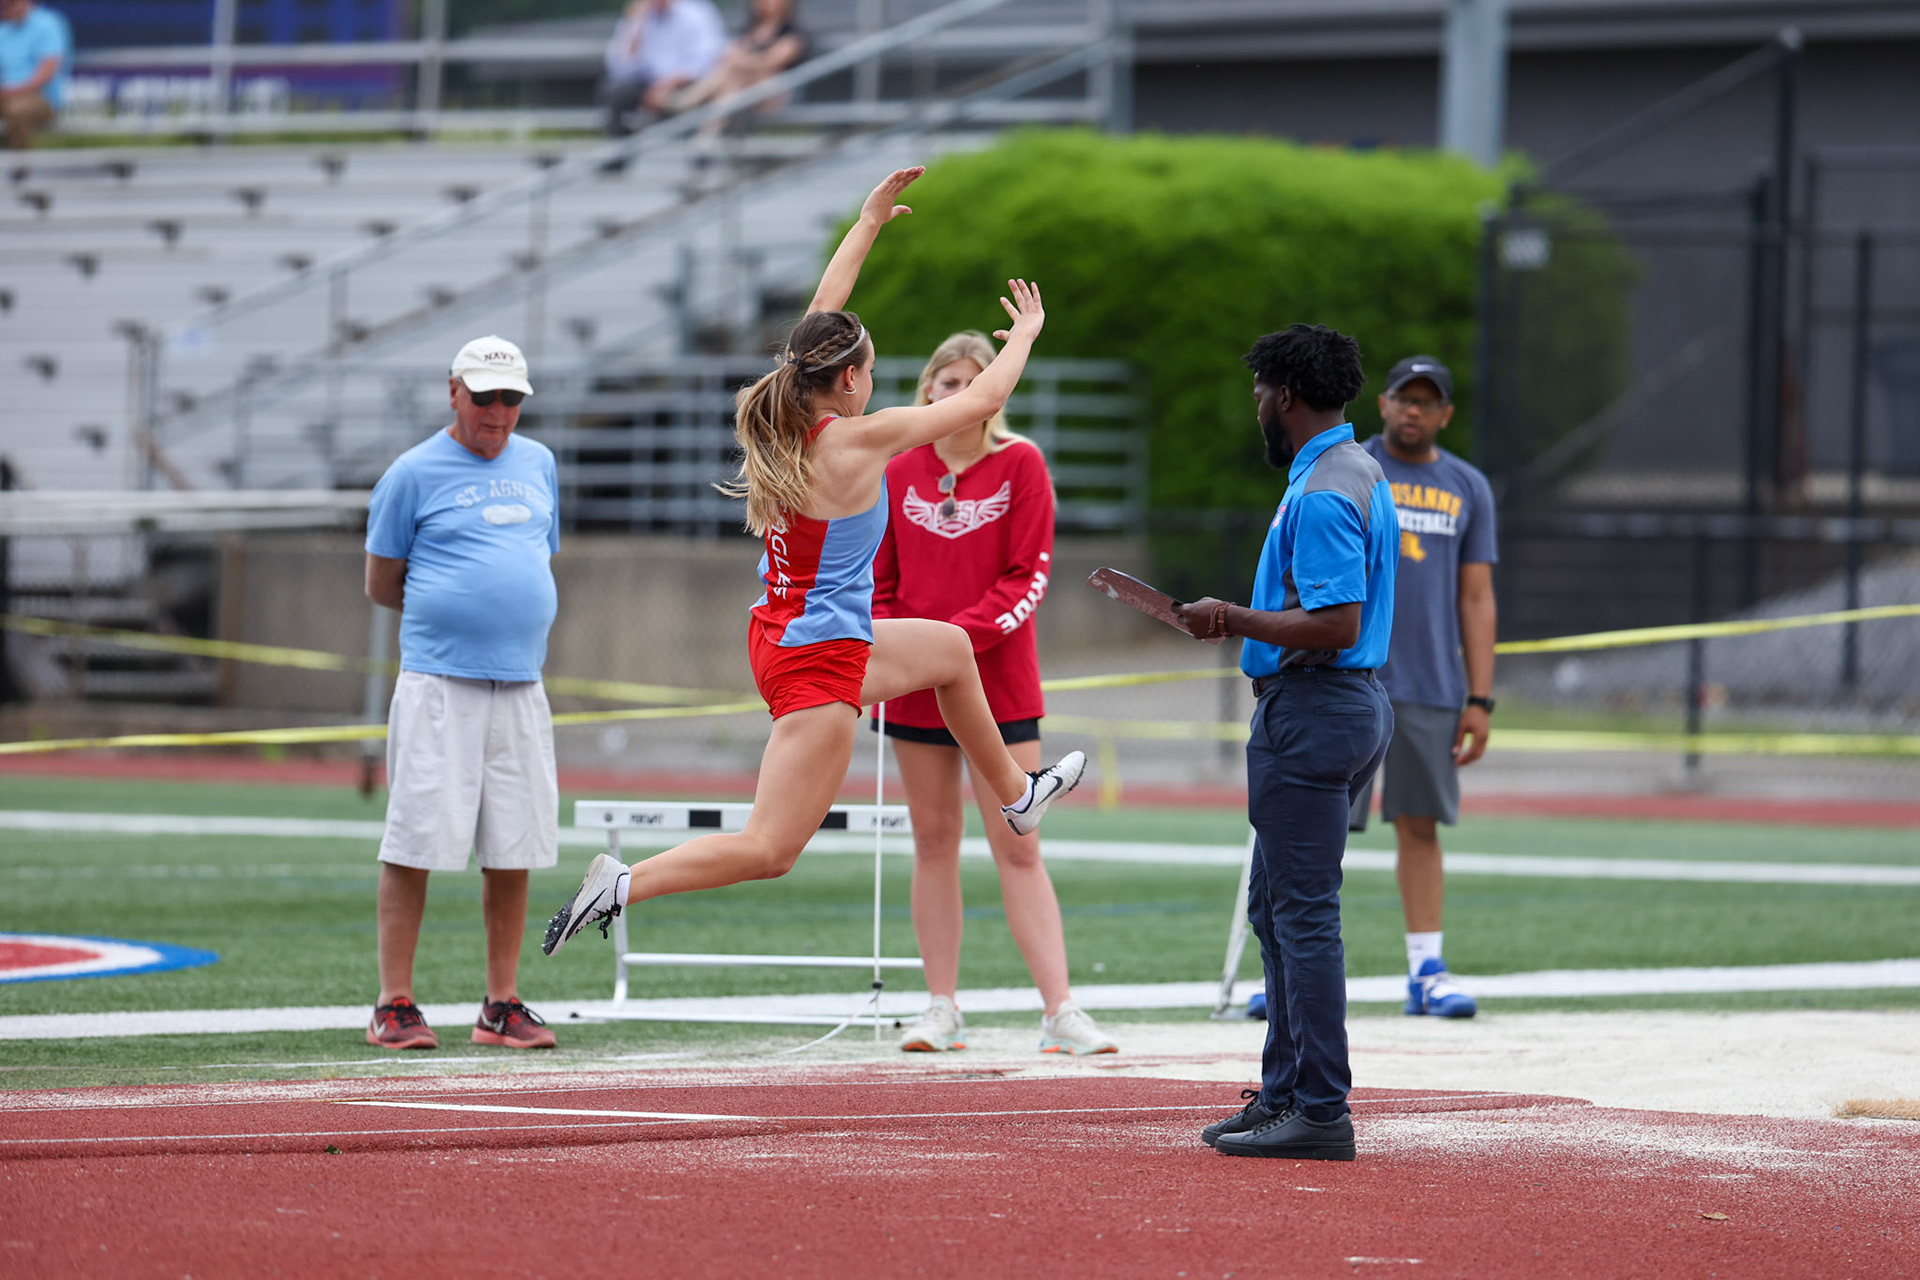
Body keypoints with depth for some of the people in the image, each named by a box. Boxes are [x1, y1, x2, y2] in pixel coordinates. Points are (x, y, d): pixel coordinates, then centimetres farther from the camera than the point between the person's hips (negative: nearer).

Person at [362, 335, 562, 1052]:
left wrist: (498, 615, 11)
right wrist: (450, 613, 7)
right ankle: (394, 1007, -2)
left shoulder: (538, 463, 16)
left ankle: (501, 1008, 11)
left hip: (521, 687, 5)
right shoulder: (414, 473, 0)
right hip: (438, 687, -5)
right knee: (415, 845, -6)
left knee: (514, 853, 4)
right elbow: (381, 585, 4)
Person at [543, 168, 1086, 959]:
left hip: (784, 639, 10)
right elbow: (984, 399, -6)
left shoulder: (782, 426, -1)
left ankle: (1013, 793, 48)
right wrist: (1026, 334, 12)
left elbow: (823, 316, 16)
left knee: (949, 649, 31)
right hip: (819, 664, -10)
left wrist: (869, 221, 24)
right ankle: (626, 884, -17)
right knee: (770, 850, -8)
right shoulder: (857, 441, -19)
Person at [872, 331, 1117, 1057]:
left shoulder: (1020, 464, -2)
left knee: (1018, 848, -6)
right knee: (934, 840, 7)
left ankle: (1059, 1012, -8)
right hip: (916, 689, 3)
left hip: (999, 683, -3)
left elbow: (1027, 576, -7)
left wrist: (960, 637, -17)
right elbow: (878, 580, 9)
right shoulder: (900, 473, 6)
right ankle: (942, 1010, 12)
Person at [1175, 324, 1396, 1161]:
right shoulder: (1359, 473, 15)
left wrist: (1233, 620, -16)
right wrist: (1243, 620, 18)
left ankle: (1321, 1112, -9)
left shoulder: (1321, 495, -18)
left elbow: (1336, 626, -25)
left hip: (1312, 710, -11)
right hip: (1349, 705, 11)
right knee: (1275, 906, 18)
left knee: (1305, 913, -9)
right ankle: (1285, 1093, 23)